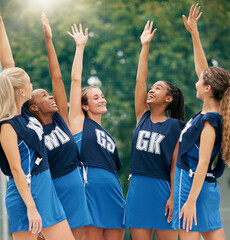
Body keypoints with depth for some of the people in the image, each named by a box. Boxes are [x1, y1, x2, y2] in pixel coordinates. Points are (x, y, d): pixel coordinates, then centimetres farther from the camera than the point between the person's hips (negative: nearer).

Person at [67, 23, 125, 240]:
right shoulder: (79, 122, 8)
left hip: (113, 192, 6)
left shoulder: (108, 135, 24)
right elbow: (76, 79, 5)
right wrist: (80, 46, 8)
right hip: (90, 188, -6)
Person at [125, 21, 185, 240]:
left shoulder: (174, 126, 0)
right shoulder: (143, 117, 11)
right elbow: (140, 80, 7)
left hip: (161, 189, -4)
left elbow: (175, 164, -5)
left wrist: (173, 197, -12)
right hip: (137, 188, 4)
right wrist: (145, 45, 7)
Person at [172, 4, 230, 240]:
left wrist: (191, 200, -23)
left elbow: (202, 163, -20)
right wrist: (194, 33, 20)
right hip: (208, 188, 9)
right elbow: (201, 70, 17)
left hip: (193, 185, -9)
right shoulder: (210, 114, 8)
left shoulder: (209, 121, -15)